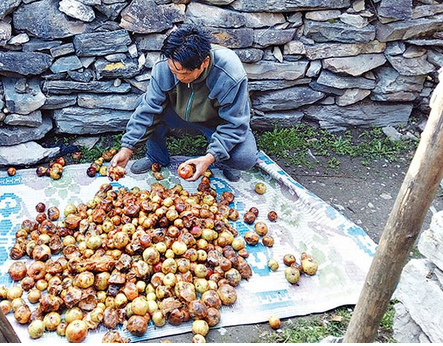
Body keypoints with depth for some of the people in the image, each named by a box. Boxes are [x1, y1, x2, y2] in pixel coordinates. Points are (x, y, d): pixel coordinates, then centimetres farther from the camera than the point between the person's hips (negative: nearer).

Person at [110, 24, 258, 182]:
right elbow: (148, 109, -20)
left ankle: (223, 162, 9)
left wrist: (210, 157, -41)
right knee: (144, 103, -21)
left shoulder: (231, 76, -36)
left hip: (221, 121, -3)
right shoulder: (163, 67, -26)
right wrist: (126, 148, -25)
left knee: (245, 159, -31)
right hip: (181, 114, 4)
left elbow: (234, 124, -29)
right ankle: (156, 157, 5)